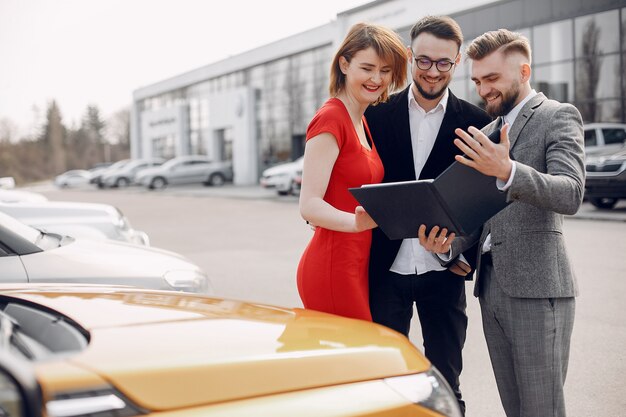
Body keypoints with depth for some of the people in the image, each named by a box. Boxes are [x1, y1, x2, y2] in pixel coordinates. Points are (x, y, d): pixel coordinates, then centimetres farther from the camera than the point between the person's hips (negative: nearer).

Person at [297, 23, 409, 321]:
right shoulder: (330, 118, -13)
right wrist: (357, 223, -37)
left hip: (358, 265, 9)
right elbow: (309, 205, -21)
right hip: (332, 267, -9)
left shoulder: (360, 121, 15)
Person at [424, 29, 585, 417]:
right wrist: (448, 243, -3)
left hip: (536, 287, -7)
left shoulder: (558, 116, -2)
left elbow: (571, 194, -18)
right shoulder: (486, 135, 19)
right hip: (491, 284, 7)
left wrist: (507, 170, -33)